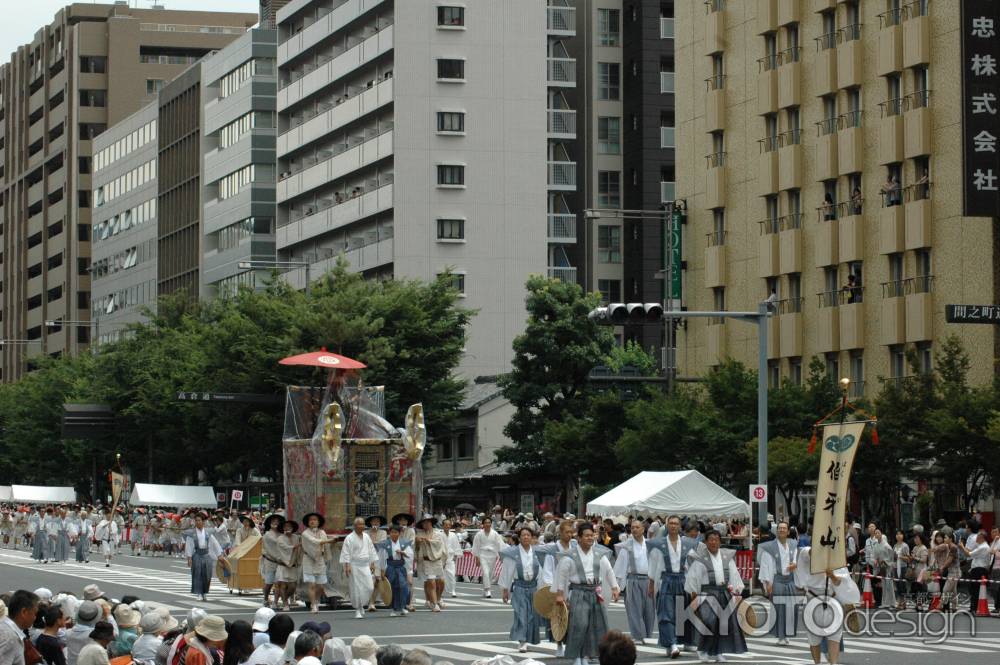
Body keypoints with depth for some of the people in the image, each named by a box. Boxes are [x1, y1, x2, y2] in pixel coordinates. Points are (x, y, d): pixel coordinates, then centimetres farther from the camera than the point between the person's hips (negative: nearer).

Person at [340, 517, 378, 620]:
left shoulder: (366, 537, 10)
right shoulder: (349, 538, -6)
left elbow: (371, 550, 15)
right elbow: (346, 553, -9)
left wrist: (373, 564, 11)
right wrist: (347, 566, -16)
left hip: (365, 565, 5)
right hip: (354, 566, -5)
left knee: (369, 587, -3)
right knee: (357, 589, -4)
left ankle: (361, 605, 20)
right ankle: (357, 610, 6)